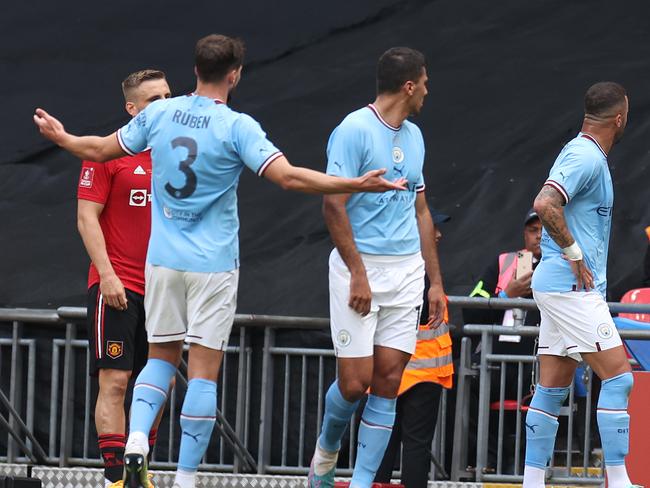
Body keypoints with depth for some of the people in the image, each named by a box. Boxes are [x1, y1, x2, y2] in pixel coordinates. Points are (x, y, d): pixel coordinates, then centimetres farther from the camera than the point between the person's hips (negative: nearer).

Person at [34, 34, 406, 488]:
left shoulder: (158, 114, 1)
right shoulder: (237, 127, -12)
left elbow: (100, 149, 15)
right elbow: (289, 176, -21)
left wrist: (60, 137, 35)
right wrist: (358, 184, -20)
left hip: (163, 259, 4)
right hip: (213, 264, -4)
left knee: (162, 357, 17)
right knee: (204, 371, 1)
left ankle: (137, 438, -6)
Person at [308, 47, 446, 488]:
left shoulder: (413, 136, 15)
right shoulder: (355, 130, -9)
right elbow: (334, 205, -12)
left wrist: (436, 281, 17)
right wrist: (358, 274, -17)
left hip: (407, 271, 6)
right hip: (359, 268, -6)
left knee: (388, 382, 0)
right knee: (355, 381, -7)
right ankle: (327, 449, 22)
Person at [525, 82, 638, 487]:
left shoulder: (586, 154, 17)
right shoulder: (585, 157, -14)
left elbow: (549, 206, 29)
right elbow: (545, 205, -27)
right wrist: (575, 255, -19)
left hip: (562, 287, 10)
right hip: (572, 287, -10)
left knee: (553, 388, 9)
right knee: (618, 376, -11)